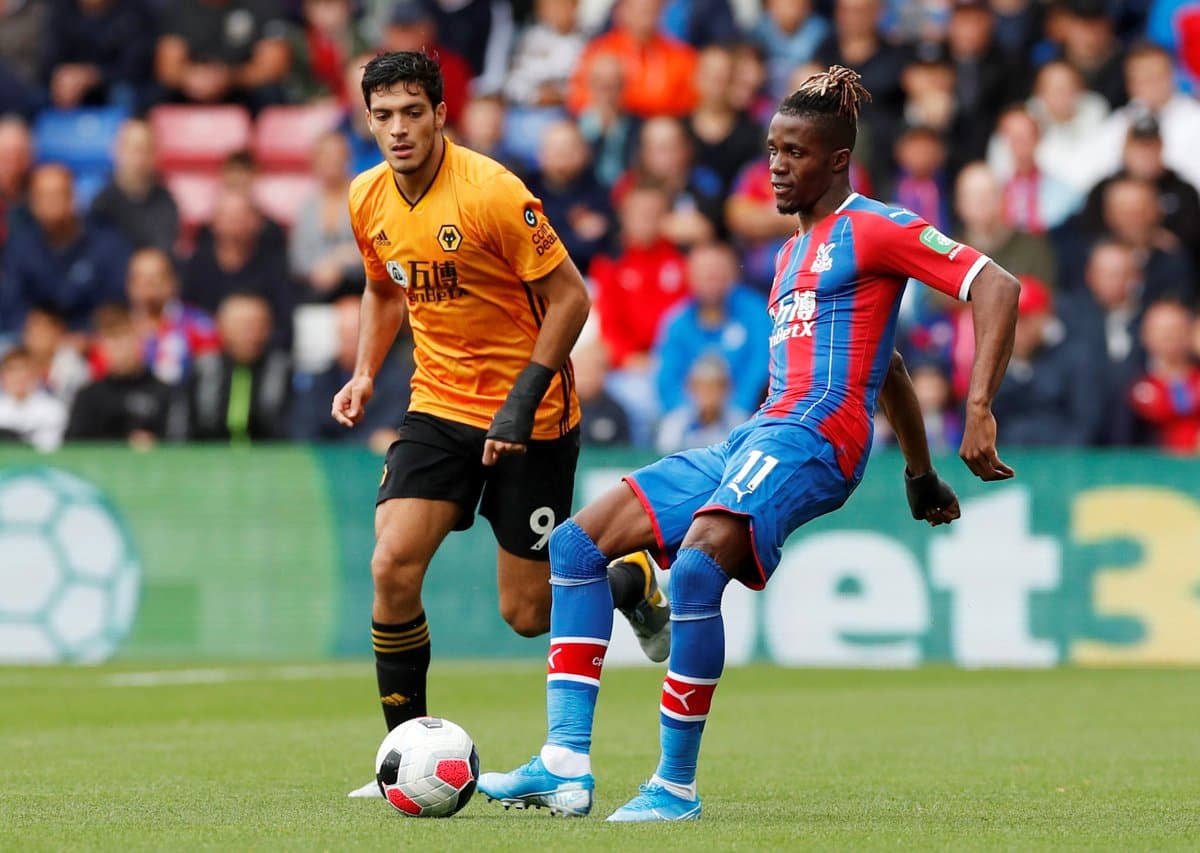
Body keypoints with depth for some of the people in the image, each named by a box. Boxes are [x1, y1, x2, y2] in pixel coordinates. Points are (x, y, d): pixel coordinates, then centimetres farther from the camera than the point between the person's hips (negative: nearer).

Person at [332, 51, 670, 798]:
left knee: (528, 614, 0)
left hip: (531, 418, -5)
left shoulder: (491, 192, -20)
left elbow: (569, 297, -15)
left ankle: (634, 582, 33)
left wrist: (524, 400, -20)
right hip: (439, 405, 5)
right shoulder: (369, 199, 0)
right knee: (392, 567, -14)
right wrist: (366, 373, 5)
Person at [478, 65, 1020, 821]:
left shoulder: (873, 228, -1)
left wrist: (980, 411, -20)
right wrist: (921, 476, 37)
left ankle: (676, 786, -24)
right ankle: (567, 764, -8)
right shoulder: (796, 253, 27)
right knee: (578, 542, 0)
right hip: (754, 440, 10)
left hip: (811, 437, -10)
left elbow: (997, 287, -10)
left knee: (698, 567, -33)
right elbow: (884, 361, 36)